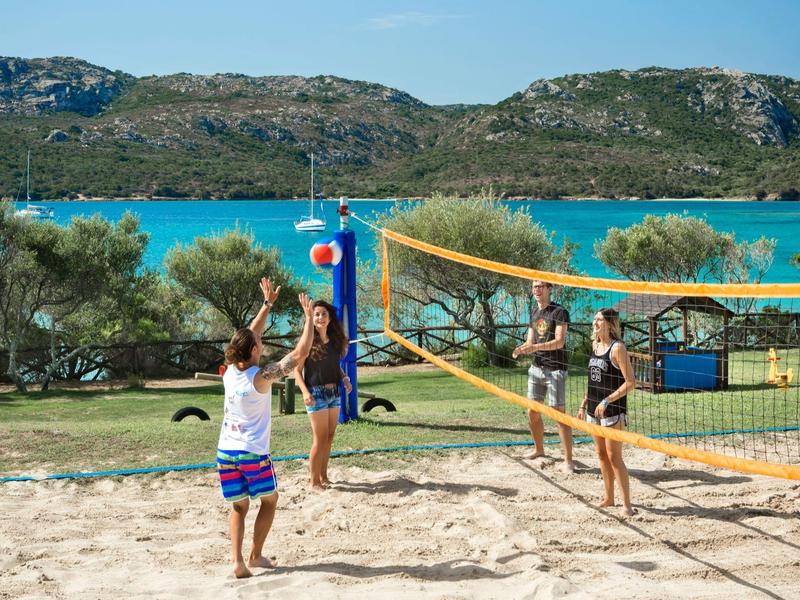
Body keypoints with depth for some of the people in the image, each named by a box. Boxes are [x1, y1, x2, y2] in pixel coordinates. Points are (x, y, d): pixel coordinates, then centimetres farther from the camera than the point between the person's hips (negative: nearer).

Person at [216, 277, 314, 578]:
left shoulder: (229, 371, 2)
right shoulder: (261, 377, -15)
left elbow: (250, 336, 17)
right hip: (252, 452, -5)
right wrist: (308, 317, -6)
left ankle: (237, 560, -1)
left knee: (239, 506, 15)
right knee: (269, 500, 18)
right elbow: (300, 352, -15)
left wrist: (268, 303, 23)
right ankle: (255, 555, 20)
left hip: (225, 451, 5)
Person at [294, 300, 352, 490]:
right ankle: (313, 480, 4)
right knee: (320, 438, -5)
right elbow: (297, 370, -9)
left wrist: (345, 378, 2)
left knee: (329, 437, 10)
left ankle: (323, 476, 20)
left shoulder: (335, 340, 8)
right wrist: (305, 392, -20)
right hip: (317, 393, -6)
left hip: (334, 392, 6)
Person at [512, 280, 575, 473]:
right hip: (536, 367, 7)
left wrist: (536, 347, -33)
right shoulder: (534, 312, 13)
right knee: (532, 412, 13)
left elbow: (559, 342, -19)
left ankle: (568, 460, -4)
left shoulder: (559, 312, -10)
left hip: (555, 369, -7)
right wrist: (521, 349, -7)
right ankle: (538, 449, 33)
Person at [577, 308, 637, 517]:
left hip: (613, 410, -8)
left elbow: (630, 382, -17)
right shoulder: (595, 345, 10)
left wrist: (607, 401, -21)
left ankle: (627, 504, 1)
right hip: (594, 409, 8)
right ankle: (609, 498, 24)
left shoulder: (617, 348, -14)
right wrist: (584, 404, 16)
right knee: (601, 454, 13)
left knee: (614, 457, -6)